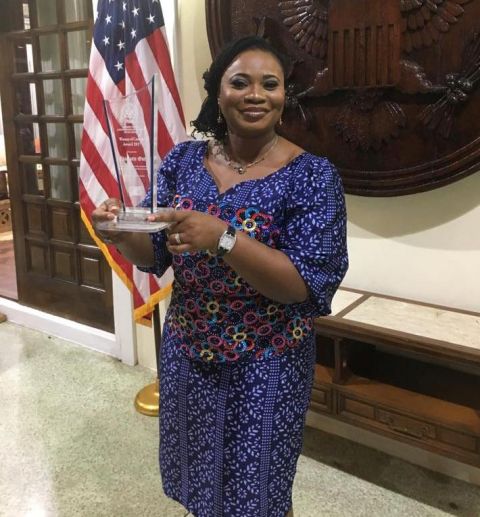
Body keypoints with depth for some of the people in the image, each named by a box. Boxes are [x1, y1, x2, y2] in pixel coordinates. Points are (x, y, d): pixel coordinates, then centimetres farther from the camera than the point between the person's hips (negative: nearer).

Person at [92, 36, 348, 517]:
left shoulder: (312, 175, -14)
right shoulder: (184, 160, -2)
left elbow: (307, 284, -21)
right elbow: (156, 257, 3)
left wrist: (222, 238, -34)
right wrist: (124, 234, -20)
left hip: (265, 365, -4)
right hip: (188, 353, 4)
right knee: (200, 477, 24)